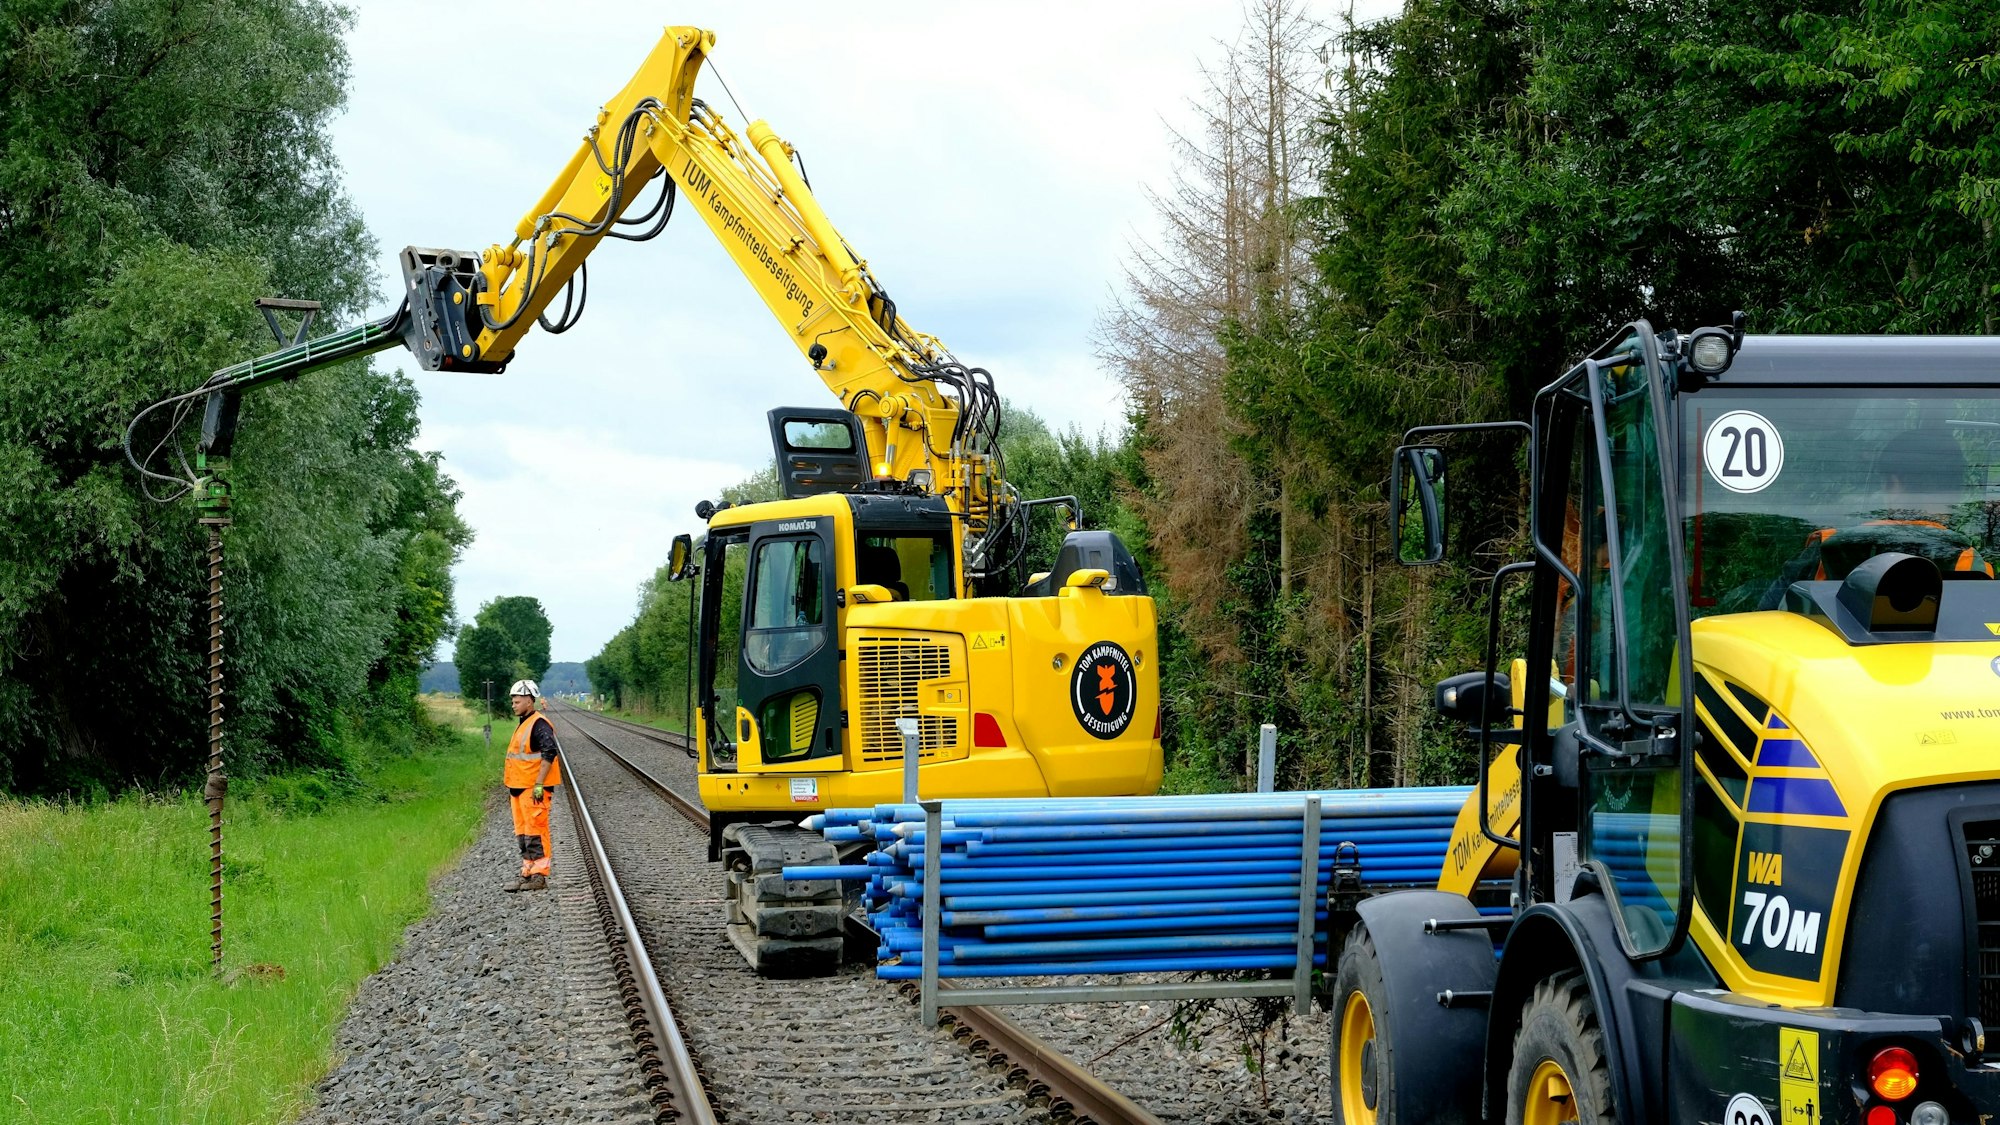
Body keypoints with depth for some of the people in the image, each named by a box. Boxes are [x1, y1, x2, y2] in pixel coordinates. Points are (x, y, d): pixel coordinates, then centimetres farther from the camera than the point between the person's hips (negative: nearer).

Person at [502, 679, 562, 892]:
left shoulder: (539, 725, -14)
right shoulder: (523, 724, 19)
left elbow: (549, 753, -23)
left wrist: (539, 784, -26)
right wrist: (510, 782, 26)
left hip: (533, 789, -11)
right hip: (519, 787, 11)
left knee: (535, 832, -9)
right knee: (522, 833, 13)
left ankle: (539, 876, -7)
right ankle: (527, 873, 18)